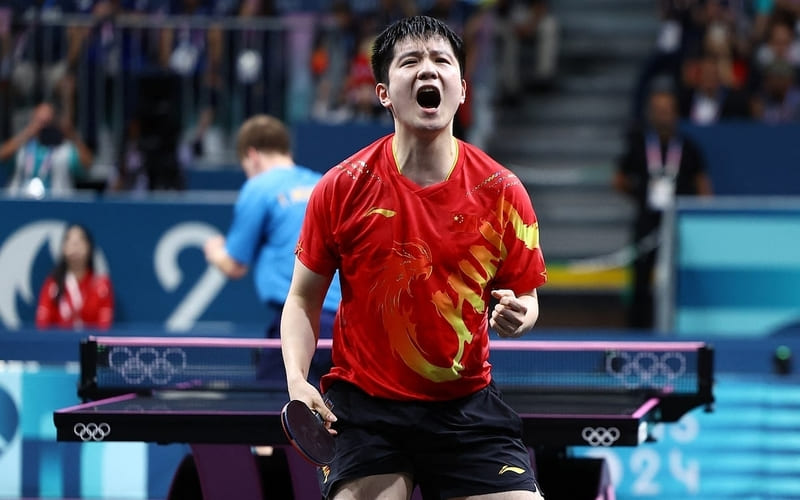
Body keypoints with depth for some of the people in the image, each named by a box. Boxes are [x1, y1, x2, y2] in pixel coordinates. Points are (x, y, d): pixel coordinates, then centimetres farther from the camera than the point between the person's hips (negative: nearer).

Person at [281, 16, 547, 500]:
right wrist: (297, 379, -13)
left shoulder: (501, 191, -4)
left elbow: (525, 297, 7)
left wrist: (517, 315, -17)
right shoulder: (341, 189, -6)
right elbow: (303, 300, 3)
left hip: (467, 404, 1)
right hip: (365, 405, -1)